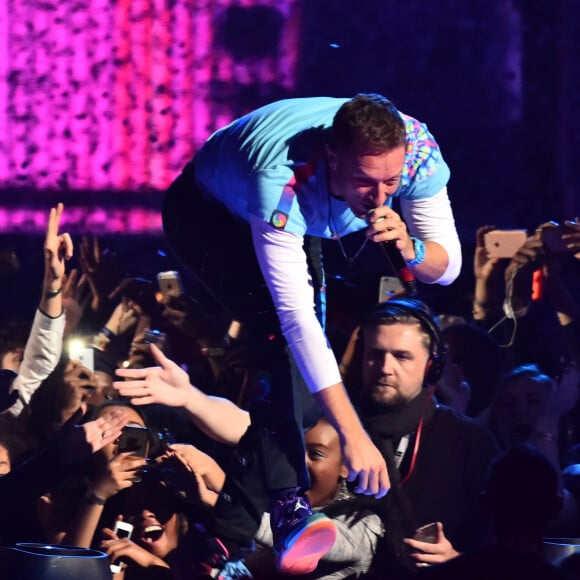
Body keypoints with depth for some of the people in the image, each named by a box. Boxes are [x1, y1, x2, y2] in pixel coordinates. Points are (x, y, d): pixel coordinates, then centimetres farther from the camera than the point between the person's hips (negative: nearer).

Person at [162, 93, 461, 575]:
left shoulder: (417, 149, -32)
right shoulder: (283, 183, -46)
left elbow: (448, 267, -23)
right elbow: (296, 316, -46)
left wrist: (410, 248, -48)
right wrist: (354, 436, -50)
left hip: (298, 219, 6)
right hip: (208, 212, -6)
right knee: (276, 332, -26)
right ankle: (288, 504, -24)